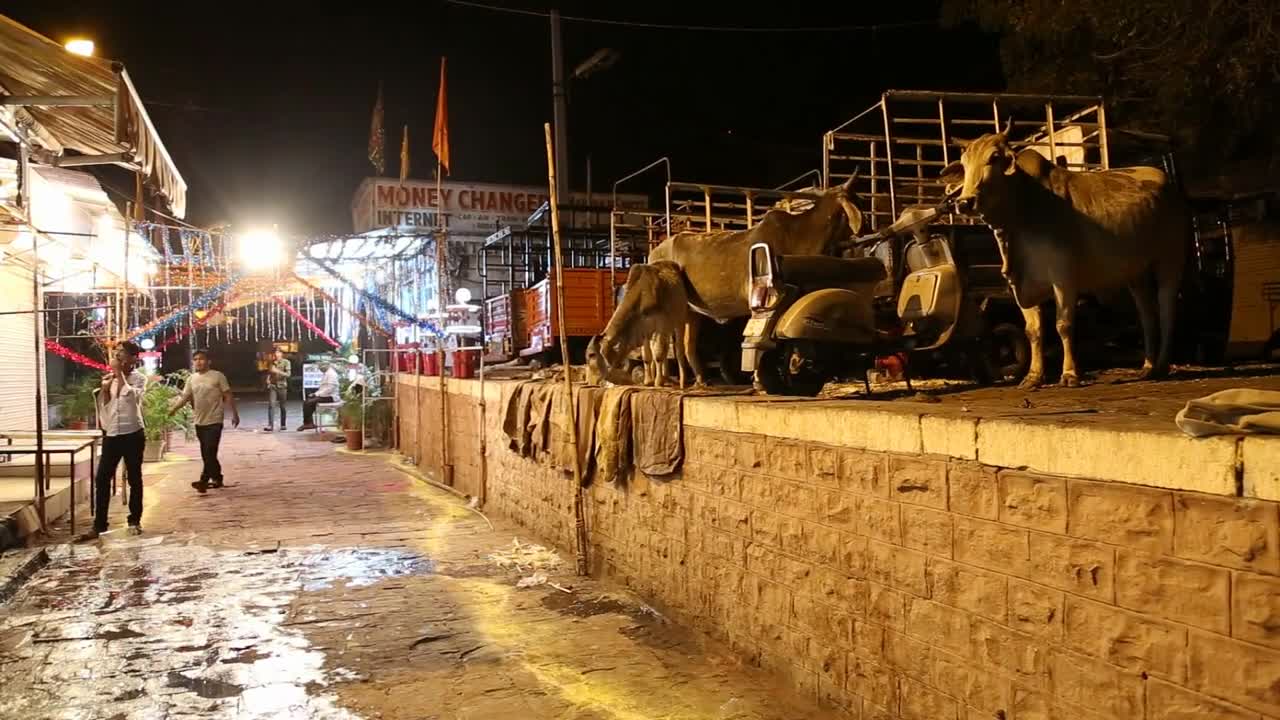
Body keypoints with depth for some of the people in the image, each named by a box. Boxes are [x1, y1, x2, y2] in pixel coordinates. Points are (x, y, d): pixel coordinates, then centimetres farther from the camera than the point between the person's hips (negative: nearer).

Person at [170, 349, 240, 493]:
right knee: (206, 453, 11)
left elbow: (228, 396, -4)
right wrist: (172, 409, -11)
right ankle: (217, 478, 22)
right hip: (200, 421, 6)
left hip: (214, 421, -6)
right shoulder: (192, 378, 8)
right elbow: (184, 397, 5)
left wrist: (235, 414, -4)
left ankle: (204, 480, -8)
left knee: (209, 452, -12)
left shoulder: (218, 376, -6)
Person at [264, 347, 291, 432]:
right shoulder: (272, 362, 10)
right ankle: (270, 425, -16)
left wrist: (278, 371, -24)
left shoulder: (286, 362, -2)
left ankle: (283, 424, 18)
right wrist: (268, 379, 4)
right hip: (272, 385, 2)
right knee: (271, 405, -11)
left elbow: (288, 374, -13)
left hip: (282, 386, -2)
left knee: (283, 406, 5)